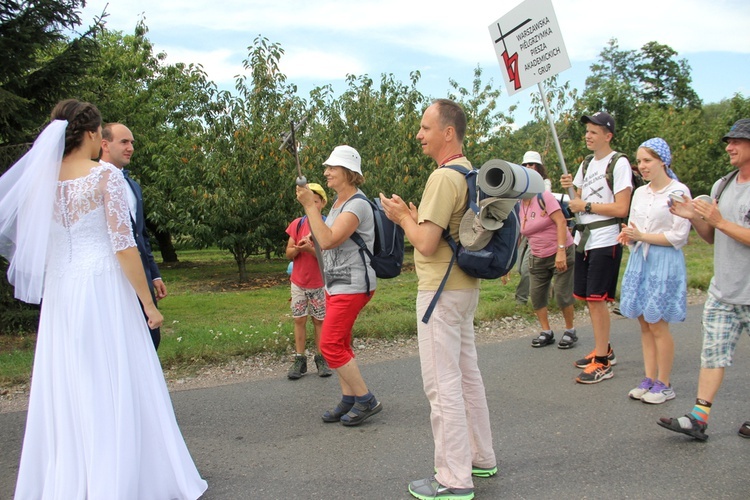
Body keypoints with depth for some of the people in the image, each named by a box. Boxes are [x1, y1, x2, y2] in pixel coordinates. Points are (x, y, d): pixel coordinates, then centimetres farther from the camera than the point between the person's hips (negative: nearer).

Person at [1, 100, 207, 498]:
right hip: (103, 288, -6)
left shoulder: (43, 178, 6)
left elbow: (33, 243, 9)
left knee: (64, 390, 13)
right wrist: (148, 302, -8)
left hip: (59, 292, 6)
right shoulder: (106, 175, -9)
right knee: (116, 389, 3)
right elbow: (123, 245, -14)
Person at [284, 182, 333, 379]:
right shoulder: (297, 224, 2)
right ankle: (299, 361, 7)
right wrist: (298, 248, -18)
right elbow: (288, 254, 4)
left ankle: (321, 360, 12)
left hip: (319, 283, -2)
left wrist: (311, 249, -27)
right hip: (298, 282, 2)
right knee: (299, 320, 3)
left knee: (319, 320, 5)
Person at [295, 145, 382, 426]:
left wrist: (310, 205, -23)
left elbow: (327, 241, -26)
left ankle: (366, 400, 1)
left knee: (331, 345, -10)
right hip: (335, 284, 10)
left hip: (352, 286, -10)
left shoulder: (357, 205, -17)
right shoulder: (338, 201, 13)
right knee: (339, 344, 12)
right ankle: (349, 400, 21)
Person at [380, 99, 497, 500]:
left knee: (442, 384, -4)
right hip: (465, 286, 11)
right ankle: (480, 457, 30)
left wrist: (402, 217, -6)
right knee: (466, 375, 18)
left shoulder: (444, 177, -19)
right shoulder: (468, 173, 13)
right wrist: (413, 216, 10)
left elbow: (426, 243, -23)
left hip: (441, 290, -10)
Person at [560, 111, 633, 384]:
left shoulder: (619, 164, -9)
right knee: (589, 298, 12)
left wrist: (586, 205, -14)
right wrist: (570, 187, -1)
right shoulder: (586, 165, 15)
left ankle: (603, 363, 1)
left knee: (597, 299, -7)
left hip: (605, 241, -8)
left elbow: (621, 209, -16)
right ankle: (603, 349, 27)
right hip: (584, 239, 8)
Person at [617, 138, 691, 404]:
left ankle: (664, 384, 9)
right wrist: (628, 236, -4)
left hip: (665, 262, -6)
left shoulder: (679, 192, -8)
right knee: (645, 323, 10)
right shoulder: (640, 193, 12)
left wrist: (642, 236, -16)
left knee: (658, 325, -3)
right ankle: (649, 378, 19)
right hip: (639, 260, 7)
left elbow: (679, 236, -13)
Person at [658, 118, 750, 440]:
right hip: (722, 290, 6)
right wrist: (694, 218, 0)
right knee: (713, 352, 3)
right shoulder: (721, 187, 12)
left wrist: (720, 221, -20)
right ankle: (699, 418, 3)